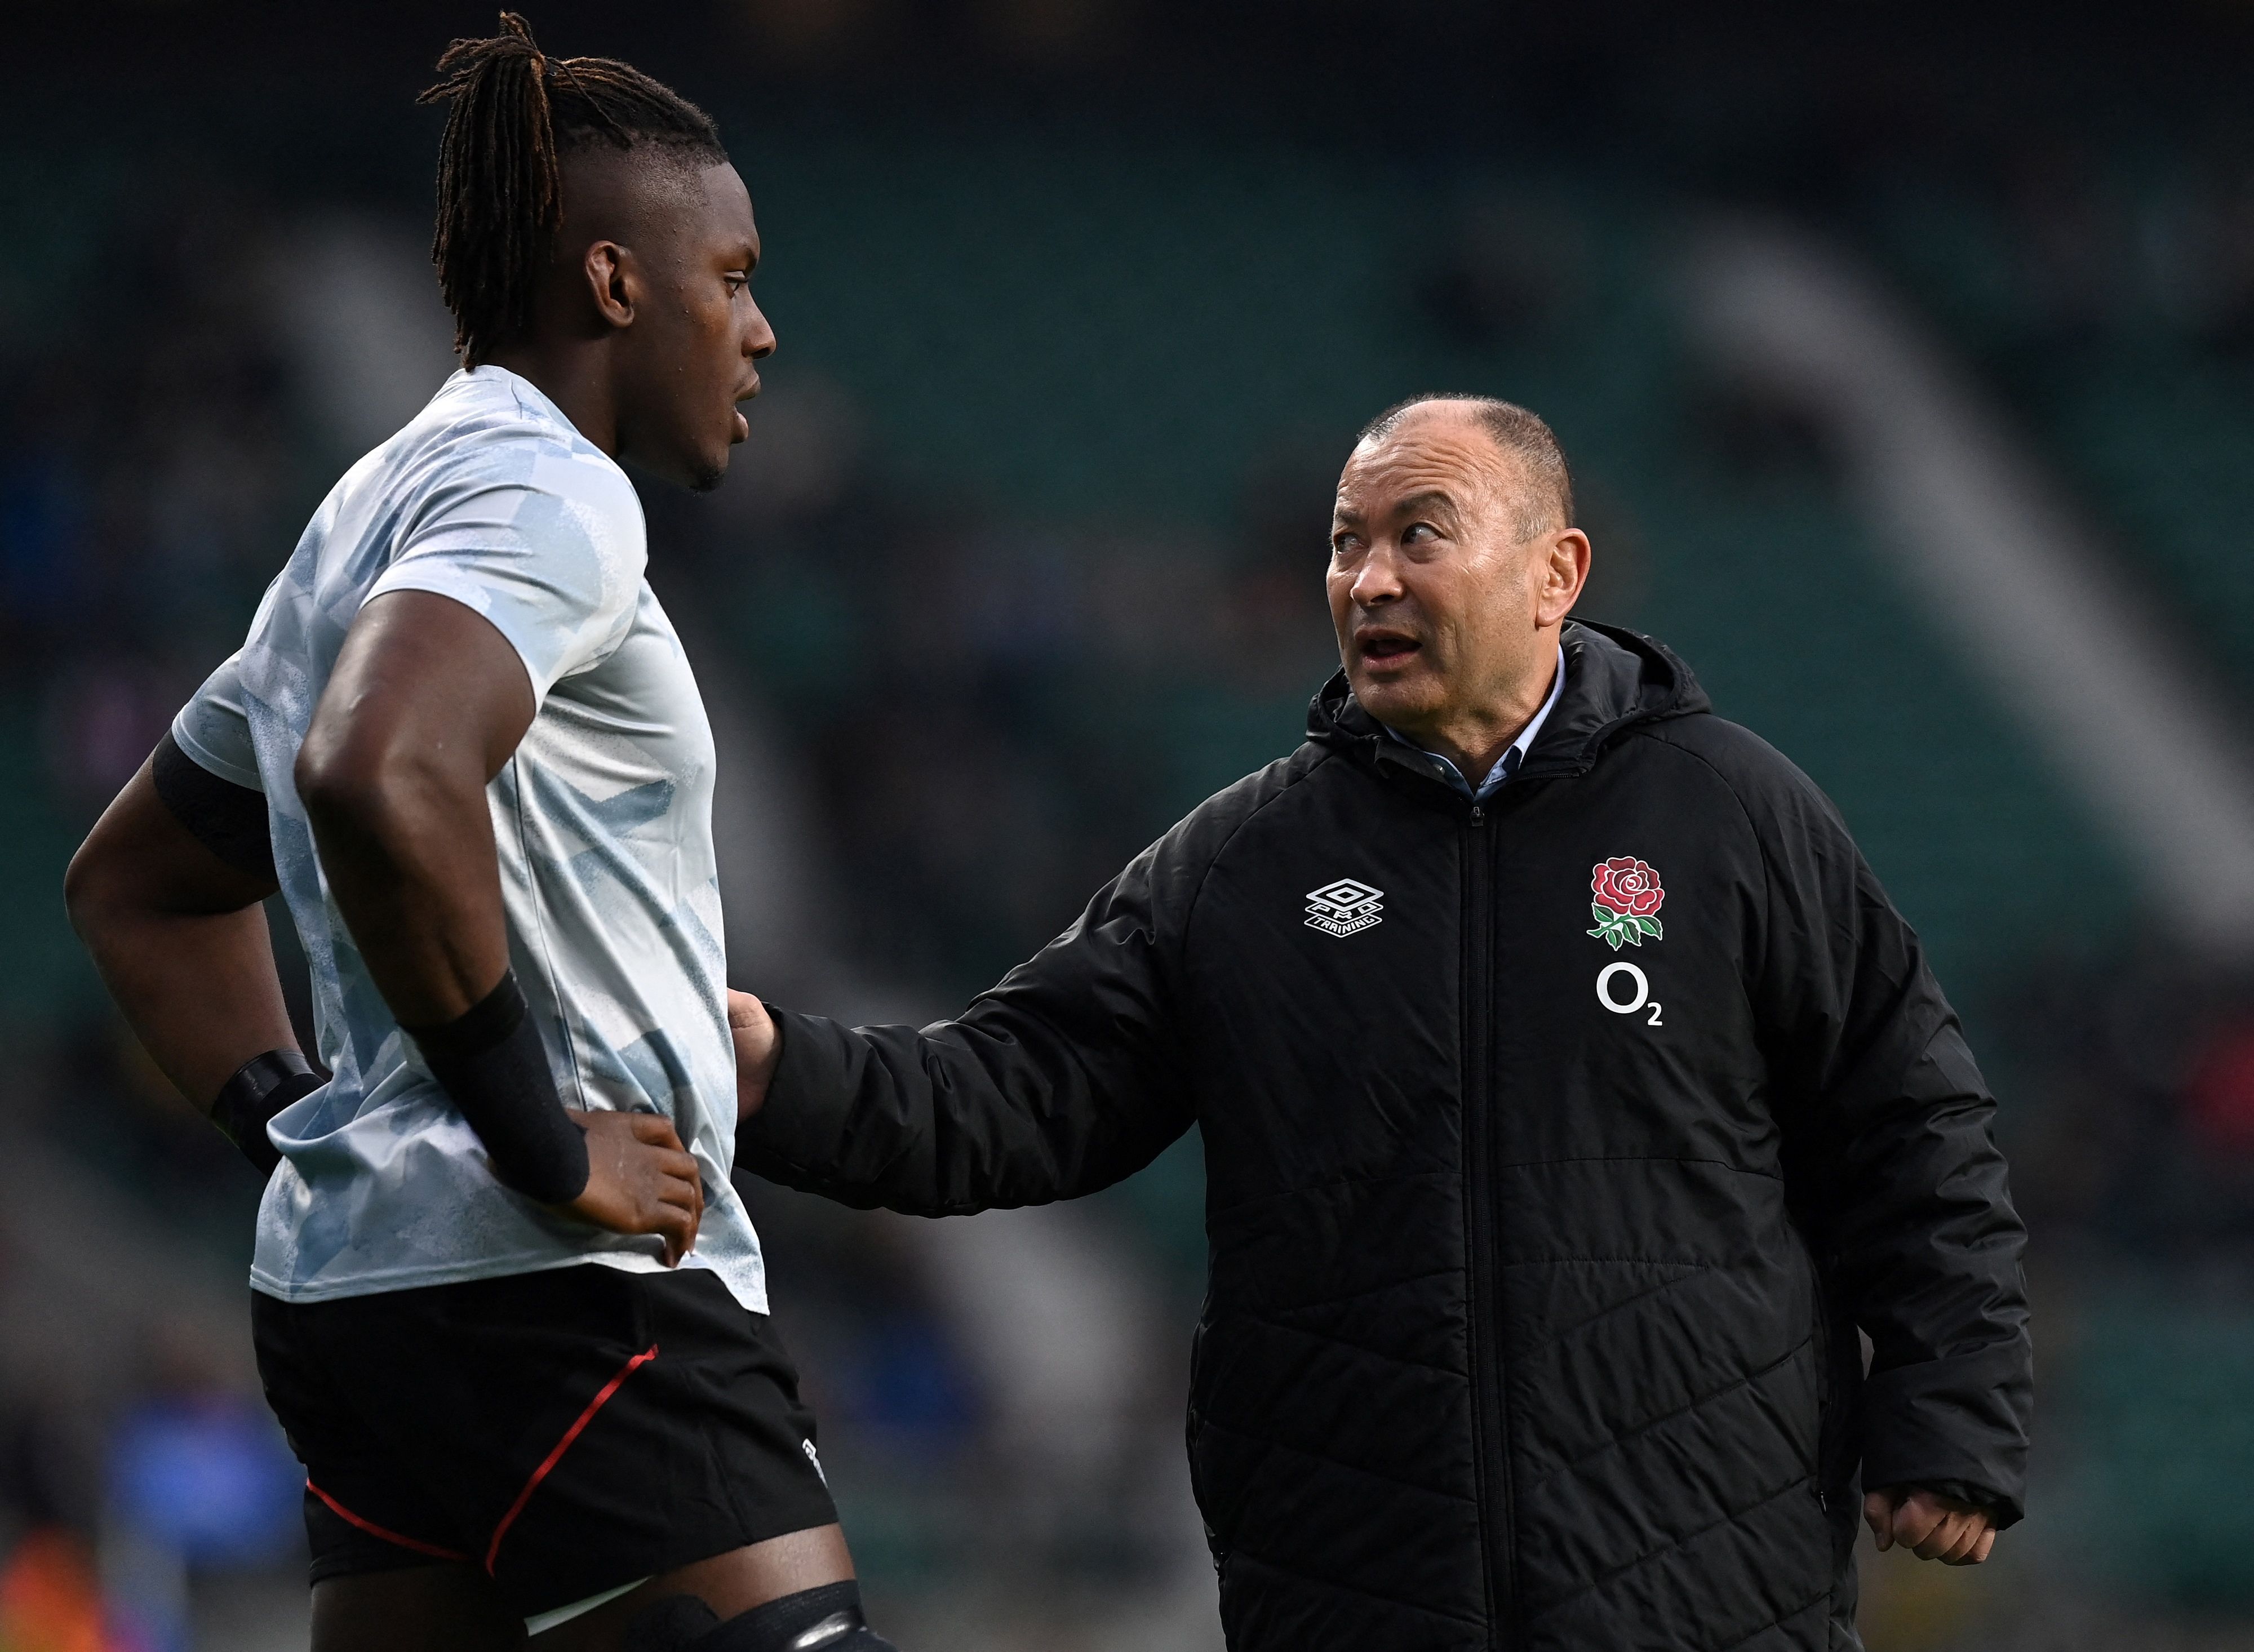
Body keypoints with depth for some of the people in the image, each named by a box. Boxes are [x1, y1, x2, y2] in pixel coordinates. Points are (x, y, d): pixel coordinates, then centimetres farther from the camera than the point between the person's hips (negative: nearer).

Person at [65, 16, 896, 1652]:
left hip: (352, 1288, 10)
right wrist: (542, 1143, -21)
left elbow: (138, 882, 33)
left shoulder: (381, 511, 22)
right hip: (565, 1294, -10)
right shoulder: (548, 490, -9)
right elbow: (380, 776, -30)